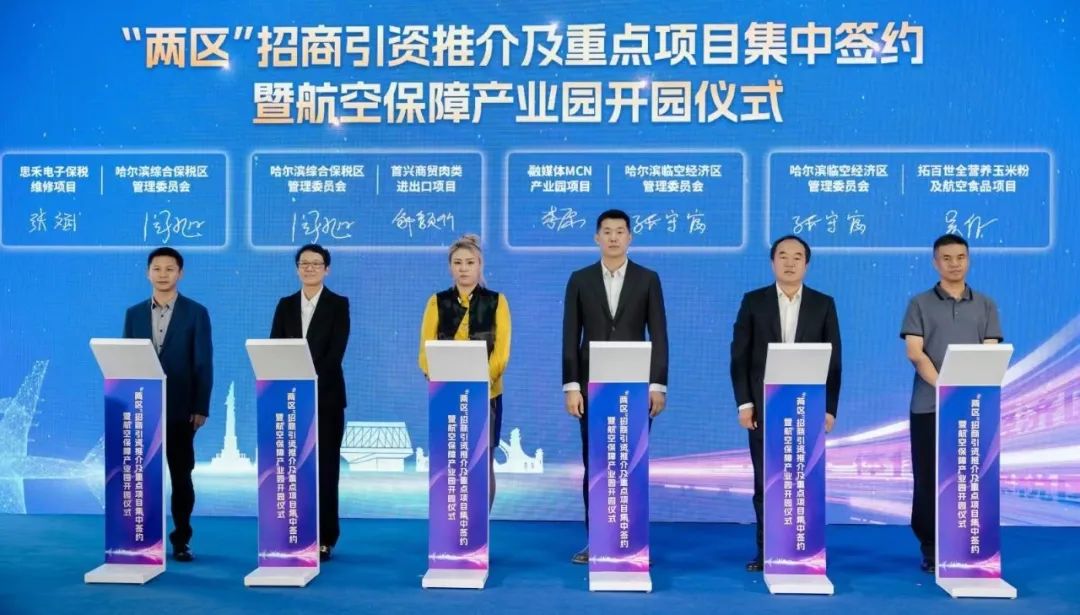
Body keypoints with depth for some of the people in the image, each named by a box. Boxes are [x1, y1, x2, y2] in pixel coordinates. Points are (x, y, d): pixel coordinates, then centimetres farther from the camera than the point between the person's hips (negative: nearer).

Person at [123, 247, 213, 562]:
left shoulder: (196, 313, 0)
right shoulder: (134, 313, 9)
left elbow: (204, 364, -3)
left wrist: (201, 408, -9)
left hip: (180, 408, -2)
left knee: (181, 476, 3)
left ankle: (181, 540, 13)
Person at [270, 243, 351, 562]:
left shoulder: (339, 304, 1)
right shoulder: (285, 305, 11)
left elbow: (336, 351, -9)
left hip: (326, 396, -3)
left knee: (325, 467, 0)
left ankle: (324, 538, 6)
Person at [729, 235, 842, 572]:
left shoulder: (823, 304, 5)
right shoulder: (753, 301, 3)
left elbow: (833, 361, 3)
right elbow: (739, 357, 1)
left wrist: (829, 408, -3)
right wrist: (744, 403, -6)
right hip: (764, 407, 0)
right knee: (765, 483, 3)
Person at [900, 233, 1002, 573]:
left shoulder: (985, 305, 11)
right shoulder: (920, 304, 4)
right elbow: (915, 353, -5)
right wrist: (944, 388, -16)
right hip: (929, 405, -1)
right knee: (928, 479, 1)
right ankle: (931, 550, 9)